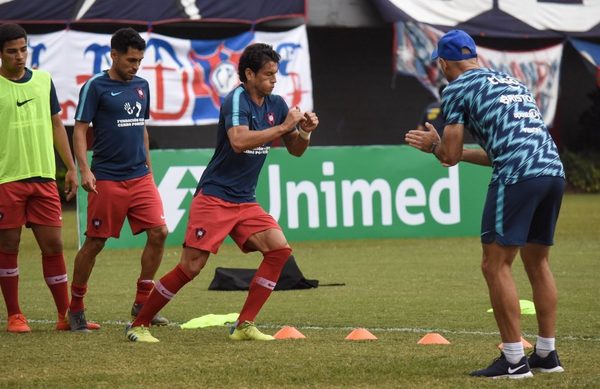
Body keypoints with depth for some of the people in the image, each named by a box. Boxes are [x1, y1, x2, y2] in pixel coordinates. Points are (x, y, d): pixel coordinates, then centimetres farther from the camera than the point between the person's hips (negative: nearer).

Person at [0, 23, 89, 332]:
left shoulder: (43, 80, 9)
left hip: (44, 177, 4)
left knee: (53, 245, 4)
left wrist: (71, 168, 13)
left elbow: (56, 125, 16)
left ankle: (66, 315, 11)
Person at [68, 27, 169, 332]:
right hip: (107, 179, -5)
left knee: (158, 232, -7)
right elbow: (80, 129, -8)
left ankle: (142, 303, 5)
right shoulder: (95, 87, -7)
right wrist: (84, 169, -18)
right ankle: (76, 307, 15)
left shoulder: (141, 86, 11)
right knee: (94, 243, 0)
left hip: (140, 177, 5)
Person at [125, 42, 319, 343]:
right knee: (192, 266, -10)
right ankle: (139, 325, 3)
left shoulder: (276, 104, 8)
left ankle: (244, 326, -4)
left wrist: (305, 131, -5)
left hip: (245, 201, 7)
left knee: (279, 249, -10)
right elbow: (239, 141, -32)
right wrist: (283, 127, -26)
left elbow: (295, 150, 17)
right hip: (214, 197, -7)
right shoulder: (236, 100, -15)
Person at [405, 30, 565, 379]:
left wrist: (435, 144, 27)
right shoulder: (513, 82, 27)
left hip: (517, 179, -7)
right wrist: (452, 148, 40)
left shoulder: (457, 88, 6)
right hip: (553, 170, 7)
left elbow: (450, 157, 4)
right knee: (537, 262, 18)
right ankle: (547, 355, 21)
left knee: (496, 266, -2)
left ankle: (514, 360, -5)